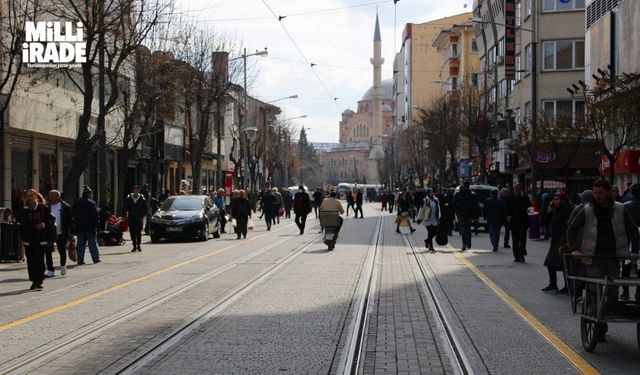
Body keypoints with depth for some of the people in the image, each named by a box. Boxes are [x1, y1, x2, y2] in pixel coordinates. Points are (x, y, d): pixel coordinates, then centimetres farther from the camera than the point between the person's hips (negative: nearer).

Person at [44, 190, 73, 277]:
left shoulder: (65, 207, -3)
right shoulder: (46, 206, 3)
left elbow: (70, 220, 0)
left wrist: (71, 232, -3)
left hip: (61, 234, -1)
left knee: (62, 251, 10)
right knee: (48, 252, -3)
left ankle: (63, 265, 37)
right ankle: (50, 270, 3)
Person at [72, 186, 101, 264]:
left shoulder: (76, 203, 9)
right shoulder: (91, 203, -9)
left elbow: (73, 215, 12)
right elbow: (95, 215, -12)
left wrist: (76, 226, 15)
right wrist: (95, 225, -7)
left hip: (79, 227, 5)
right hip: (89, 227, -5)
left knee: (80, 243, 7)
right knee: (92, 242, 3)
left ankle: (80, 260, 4)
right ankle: (96, 258, 7)